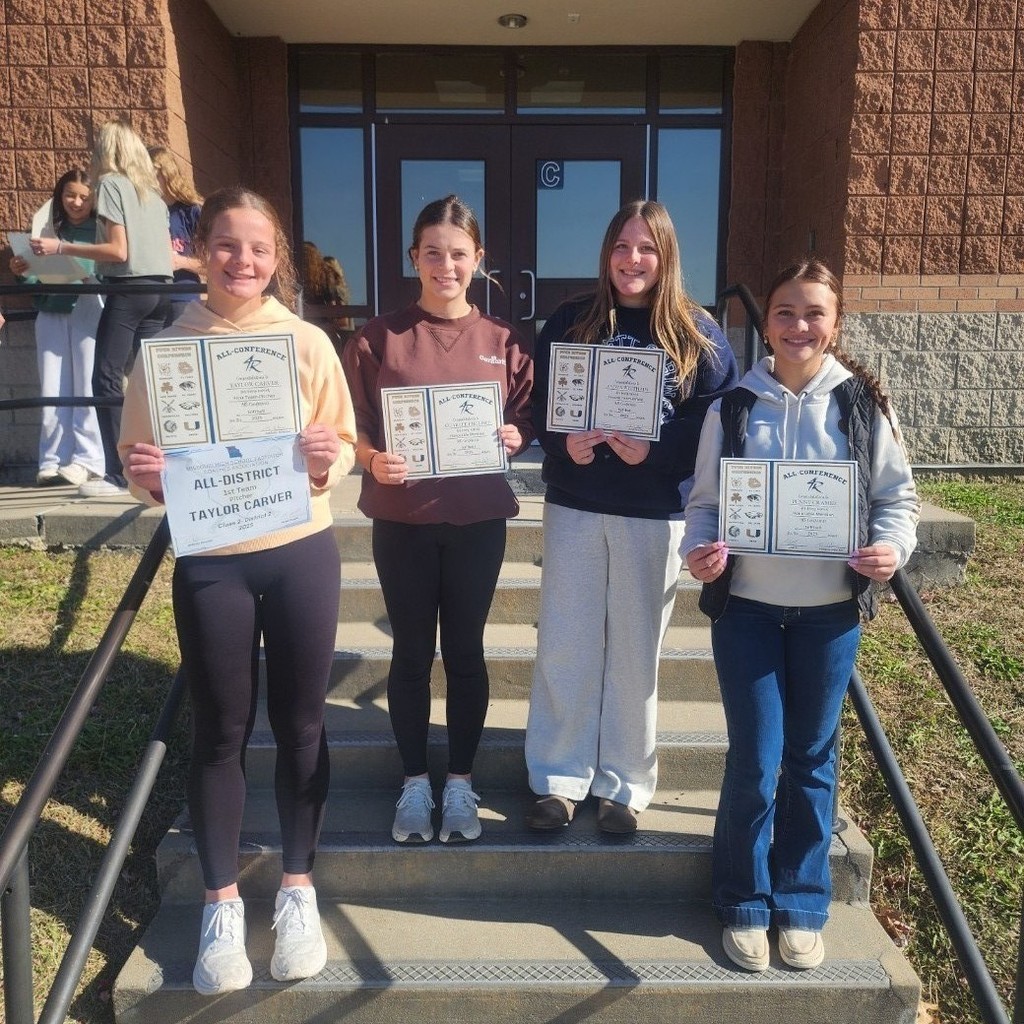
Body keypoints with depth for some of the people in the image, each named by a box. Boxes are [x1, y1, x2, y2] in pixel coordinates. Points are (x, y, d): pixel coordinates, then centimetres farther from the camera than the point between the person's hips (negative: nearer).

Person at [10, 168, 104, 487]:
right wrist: (22, 270, -1)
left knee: (87, 386, -7)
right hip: (51, 311, 4)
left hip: (88, 308, -3)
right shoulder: (48, 229, 17)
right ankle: (53, 461, -1)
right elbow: (37, 277, 20)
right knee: (52, 390, -2)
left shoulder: (100, 231, 6)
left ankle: (87, 460, -6)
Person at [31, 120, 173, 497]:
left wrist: (61, 247, -9)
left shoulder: (111, 183, -2)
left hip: (128, 290, -8)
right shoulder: (152, 190, 19)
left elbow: (118, 251, -12)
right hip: (159, 290, 8)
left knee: (106, 379, -7)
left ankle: (118, 474, -12)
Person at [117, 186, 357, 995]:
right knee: (221, 732, 10)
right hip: (209, 563, 0)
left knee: (300, 724, 11)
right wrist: (150, 475, -18)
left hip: (301, 554, 1)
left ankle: (298, 888, 30)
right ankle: (222, 903, 28)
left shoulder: (309, 343, 0)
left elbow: (345, 444, 4)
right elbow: (137, 460, 3)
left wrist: (328, 460, -18)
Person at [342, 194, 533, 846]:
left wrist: (514, 439, -13)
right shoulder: (378, 338, -1)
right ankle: (415, 783, 26)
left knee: (465, 652, 11)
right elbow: (352, 429, 0)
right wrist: (373, 461, -20)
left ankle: (461, 782, 27)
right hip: (402, 518, 0)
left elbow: (525, 422, 9)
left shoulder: (504, 342, 3)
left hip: (478, 521, 1)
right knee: (411, 653, 10)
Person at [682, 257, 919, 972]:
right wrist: (700, 550, -16)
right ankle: (744, 904, 24)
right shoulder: (734, 406, 1)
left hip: (830, 611, 1)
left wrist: (893, 547, -15)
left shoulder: (865, 404, 0)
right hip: (747, 606, 0)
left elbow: (897, 496, 5)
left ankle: (802, 903, 30)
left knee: (812, 758, 12)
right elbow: (706, 500, 4)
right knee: (755, 760, 3)